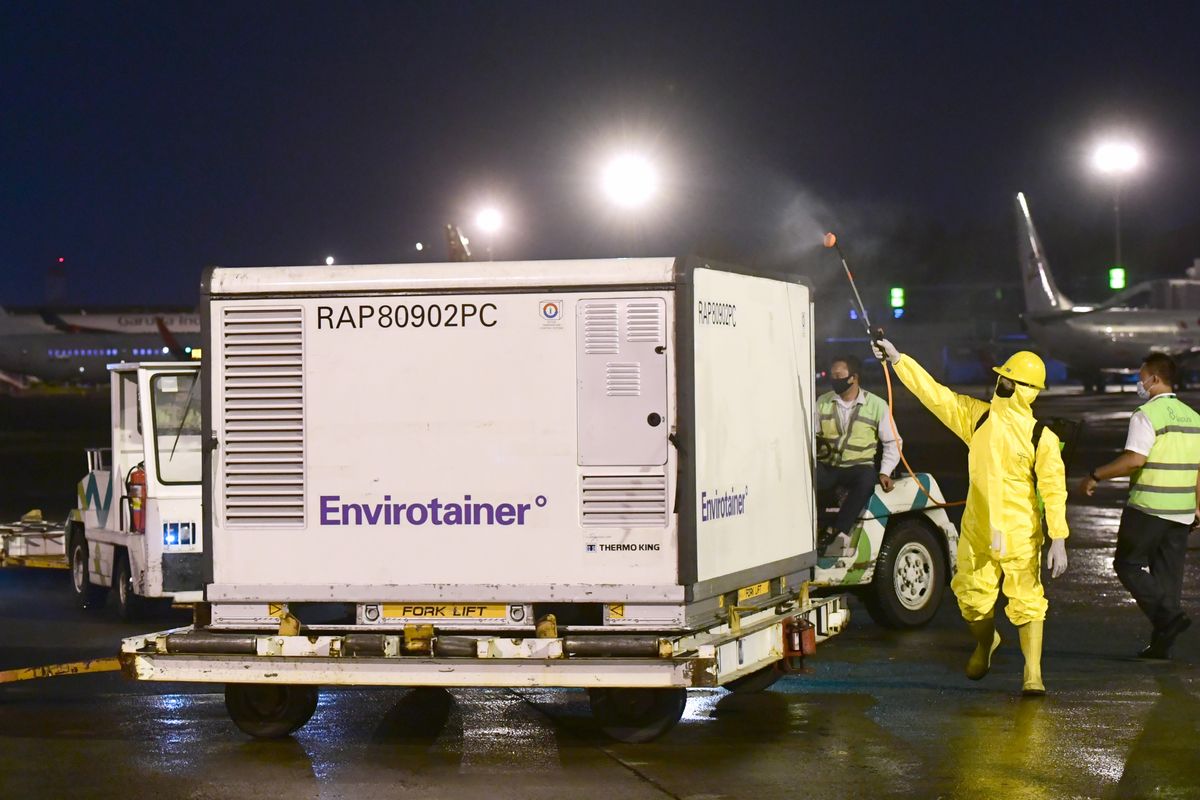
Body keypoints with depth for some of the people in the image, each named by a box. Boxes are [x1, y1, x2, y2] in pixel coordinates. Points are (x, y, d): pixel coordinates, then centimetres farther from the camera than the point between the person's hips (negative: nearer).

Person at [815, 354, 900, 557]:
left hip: (858, 466, -2)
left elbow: (892, 442, 8)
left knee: (867, 478, -39)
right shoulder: (822, 402, 10)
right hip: (827, 466, 2)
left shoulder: (876, 405, 4)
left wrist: (885, 472, -5)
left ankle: (838, 532, -43)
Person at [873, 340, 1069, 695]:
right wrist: (896, 359, -3)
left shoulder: (1042, 438, -9)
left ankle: (1033, 674, 0)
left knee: (1026, 602, -5)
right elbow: (933, 393, 2)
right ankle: (985, 645, 41)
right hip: (977, 532, 4)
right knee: (973, 598, 11)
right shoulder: (976, 416, 2)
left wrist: (1058, 540, -15)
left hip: (1020, 535, -4)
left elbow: (1054, 490, -10)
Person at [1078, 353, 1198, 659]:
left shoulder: (1146, 415, -13)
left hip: (1147, 507, -7)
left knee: (1128, 564, 5)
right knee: (1168, 572, 10)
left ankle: (1168, 616, -12)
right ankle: (1161, 642, 10)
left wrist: (1095, 476, -13)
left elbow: (1134, 459, -23)